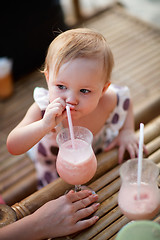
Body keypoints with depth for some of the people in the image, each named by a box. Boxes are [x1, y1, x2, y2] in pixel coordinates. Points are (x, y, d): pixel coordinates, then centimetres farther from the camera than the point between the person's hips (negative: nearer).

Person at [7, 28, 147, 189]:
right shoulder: (44, 109, -40)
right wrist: (45, 125, -60)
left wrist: (127, 132, -18)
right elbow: (13, 147, -45)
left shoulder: (107, 101, -33)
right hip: (53, 161, -1)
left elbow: (125, 99, -7)